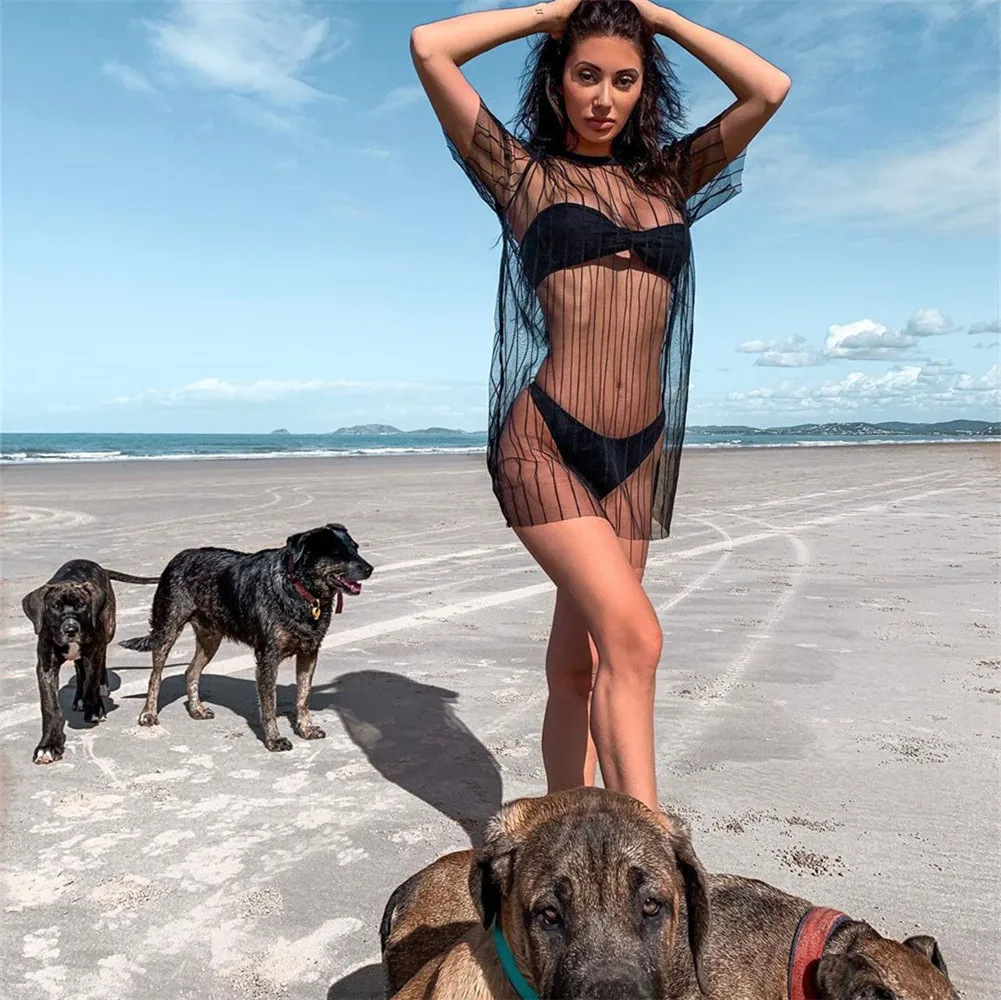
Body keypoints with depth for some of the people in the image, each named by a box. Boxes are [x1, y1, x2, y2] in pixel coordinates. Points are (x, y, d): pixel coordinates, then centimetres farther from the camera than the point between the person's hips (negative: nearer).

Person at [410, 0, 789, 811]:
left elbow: (769, 90, 12)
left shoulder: (668, 177, 17)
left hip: (638, 455, 4)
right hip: (543, 445, -4)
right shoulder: (523, 174, 7)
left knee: (580, 665, 7)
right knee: (633, 637, -20)